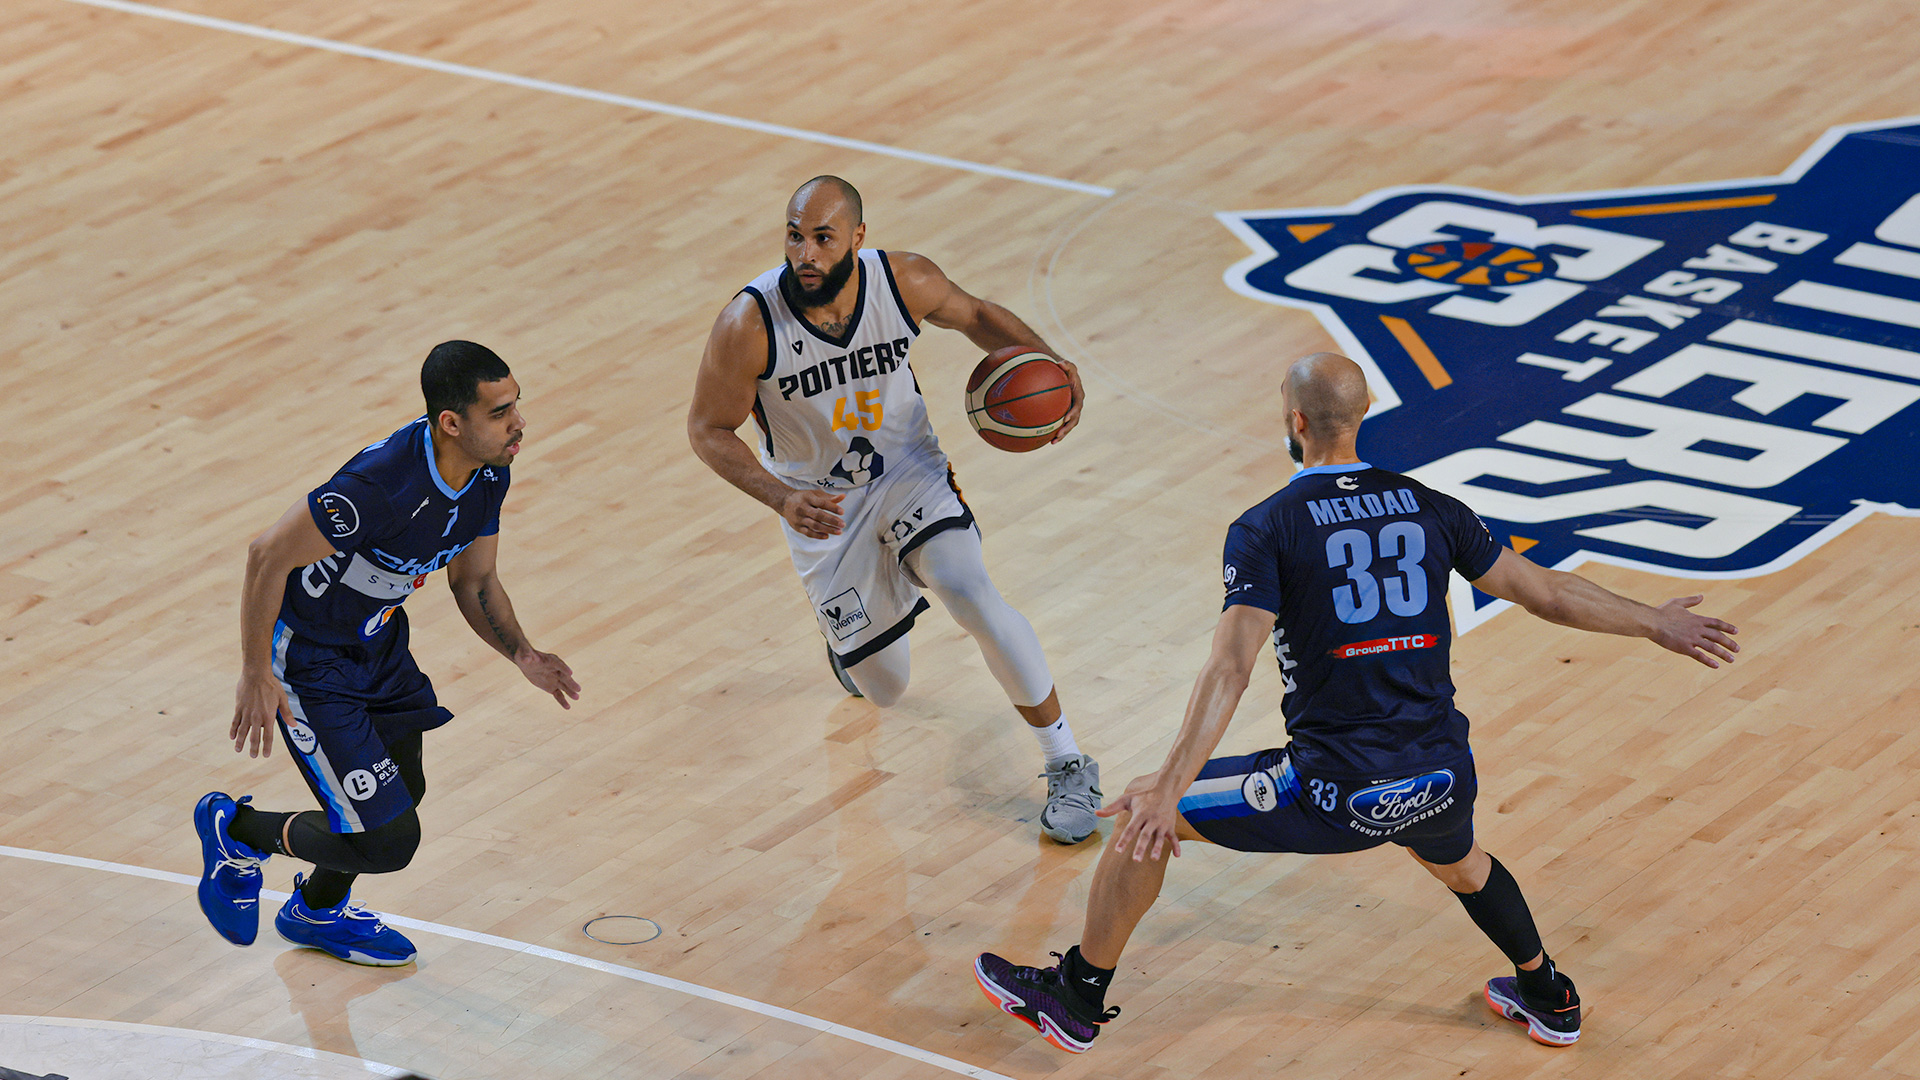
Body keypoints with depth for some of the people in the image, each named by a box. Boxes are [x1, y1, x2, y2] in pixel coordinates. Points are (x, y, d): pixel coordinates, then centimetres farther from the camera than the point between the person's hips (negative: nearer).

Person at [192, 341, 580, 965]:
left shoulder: (488, 475, -10)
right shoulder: (383, 485, -37)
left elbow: (474, 581, 6)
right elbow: (269, 556, -28)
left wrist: (521, 654, -11)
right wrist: (255, 675, -24)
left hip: (377, 640, 9)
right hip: (308, 657, -9)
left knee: (402, 790, 26)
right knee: (389, 841, -8)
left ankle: (318, 910, 54)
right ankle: (235, 831, 16)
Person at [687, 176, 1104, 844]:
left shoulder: (905, 281, -20)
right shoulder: (749, 325, -27)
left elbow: (974, 316, 2)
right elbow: (708, 430, -15)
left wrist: (1050, 364, -16)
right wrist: (783, 499, -30)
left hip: (910, 475, 1)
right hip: (820, 505, 0)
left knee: (973, 598, -25)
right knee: (883, 692, 6)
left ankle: (1067, 764, -8)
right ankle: (853, 633, 47)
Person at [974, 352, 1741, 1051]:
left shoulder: (1267, 531, -6)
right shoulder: (1429, 509, 7)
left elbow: (1230, 670, -17)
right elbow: (1542, 592, 15)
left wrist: (1168, 791, -22)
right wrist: (1657, 625, 29)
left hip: (1338, 792, -5)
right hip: (1441, 783, 5)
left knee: (1142, 821, 13)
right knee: (1458, 862, 41)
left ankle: (1076, 1002, 22)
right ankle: (1548, 998, 54)